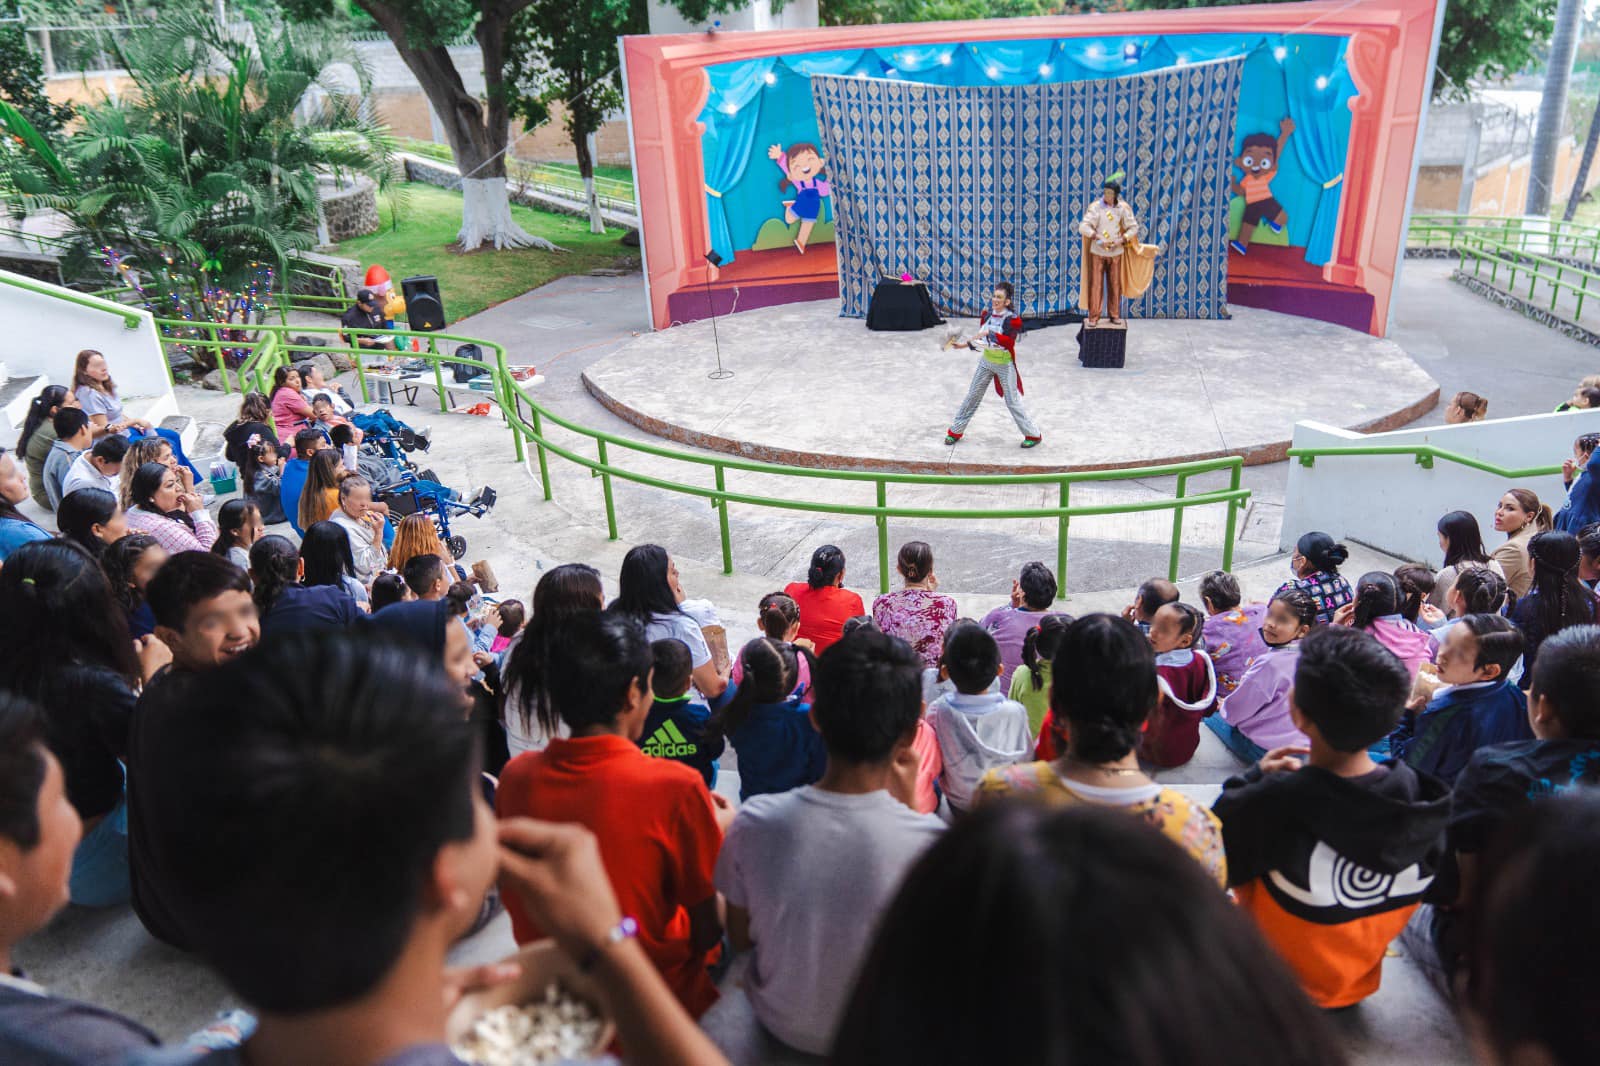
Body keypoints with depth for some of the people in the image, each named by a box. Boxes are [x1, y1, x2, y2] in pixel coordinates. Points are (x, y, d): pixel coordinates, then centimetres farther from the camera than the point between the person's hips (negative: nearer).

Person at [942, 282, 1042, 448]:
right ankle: (956, 431, 24)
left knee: (1013, 402, 0)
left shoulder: (1013, 319, -20)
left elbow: (1008, 341, -34)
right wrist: (966, 344, -4)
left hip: (1004, 364, -5)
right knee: (972, 396, 12)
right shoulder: (986, 313, -4)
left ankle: (1034, 435, 15)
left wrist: (989, 333, -44)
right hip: (986, 361, 5)